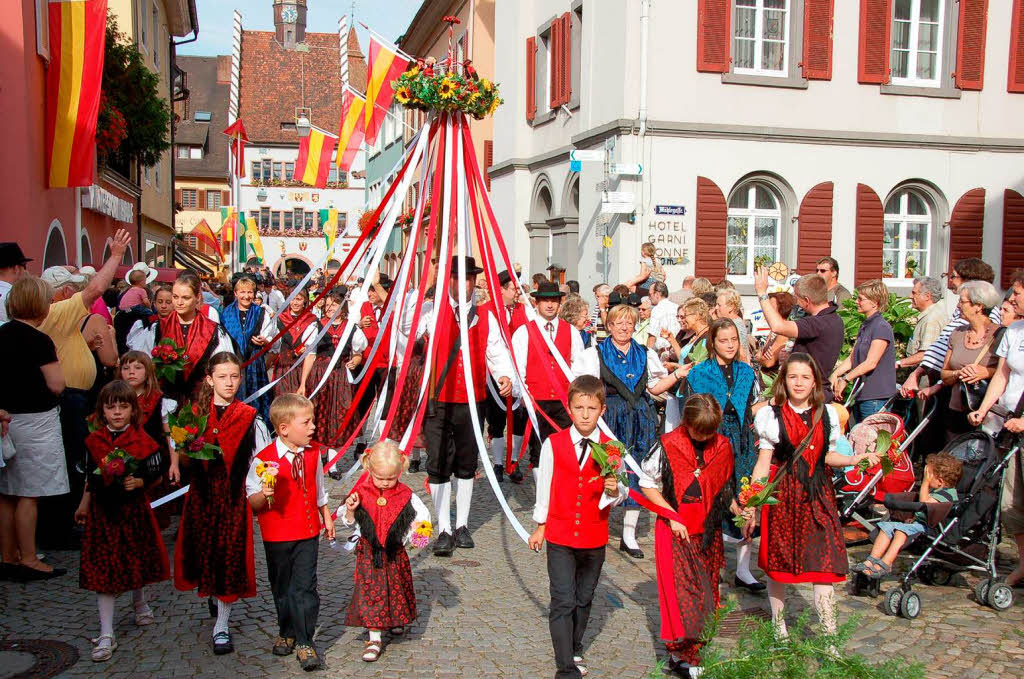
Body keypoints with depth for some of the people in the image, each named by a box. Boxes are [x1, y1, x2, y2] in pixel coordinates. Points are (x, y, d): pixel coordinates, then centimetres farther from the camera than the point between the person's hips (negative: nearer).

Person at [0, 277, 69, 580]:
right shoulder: (39, 340, -15)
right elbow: (57, 385, -14)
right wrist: (54, 357, -1)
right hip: (34, 422, -7)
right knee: (30, 495, -1)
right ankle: (28, 560, 5)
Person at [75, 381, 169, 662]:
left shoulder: (142, 441, -8)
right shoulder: (94, 441, 2)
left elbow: (155, 473, -4)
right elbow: (91, 476, 13)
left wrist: (138, 483, -22)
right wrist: (83, 506, 18)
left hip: (133, 508, -2)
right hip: (102, 511, 2)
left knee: (136, 560, 13)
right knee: (102, 568, -1)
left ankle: (140, 603, 46)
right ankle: (106, 635, 2)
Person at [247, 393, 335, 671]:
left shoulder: (313, 452, 0)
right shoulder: (264, 459, -18)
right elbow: (253, 503, -14)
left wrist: (327, 517, 20)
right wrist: (264, 494, -35)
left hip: (307, 533, 2)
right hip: (277, 535, -2)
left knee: (305, 586, -1)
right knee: (281, 587, 14)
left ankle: (304, 643, 7)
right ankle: (286, 633, 35)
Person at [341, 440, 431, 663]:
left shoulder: (406, 495, -9)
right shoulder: (361, 494, -10)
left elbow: (424, 514, 2)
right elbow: (348, 522, 1)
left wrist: (420, 524, -20)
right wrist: (350, 511, -21)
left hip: (395, 552, 1)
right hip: (369, 553, -1)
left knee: (396, 589, 16)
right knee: (371, 592, -2)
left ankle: (397, 620, 46)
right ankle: (374, 638, 6)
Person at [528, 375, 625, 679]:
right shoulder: (553, 444, -7)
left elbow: (620, 492, -1)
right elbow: (544, 485, 4)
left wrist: (615, 491, -24)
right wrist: (541, 525, 11)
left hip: (595, 539, 2)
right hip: (560, 537, -1)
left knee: (584, 600, 17)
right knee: (563, 602, -5)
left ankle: (575, 652, 37)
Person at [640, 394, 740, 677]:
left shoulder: (722, 447, 4)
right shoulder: (668, 445, -10)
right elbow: (647, 484, -4)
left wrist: (737, 510, -3)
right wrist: (672, 517, -12)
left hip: (708, 532, 5)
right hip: (675, 531, -4)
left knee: (707, 590, 9)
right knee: (681, 590, -7)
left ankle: (698, 650, 21)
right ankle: (681, 655, 2)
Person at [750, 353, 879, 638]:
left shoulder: (827, 414, 7)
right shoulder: (772, 415, -2)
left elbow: (826, 456, 15)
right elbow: (763, 463, -3)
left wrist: (852, 460, -4)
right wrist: (751, 504, -9)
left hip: (818, 494, 2)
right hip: (782, 494, -2)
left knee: (824, 559, -3)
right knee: (777, 561, 6)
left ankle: (829, 635, 4)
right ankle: (778, 624, 25)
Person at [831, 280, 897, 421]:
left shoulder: (882, 327, -13)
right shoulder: (864, 326, 16)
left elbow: (871, 363, -19)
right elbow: (851, 358, 13)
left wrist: (845, 379, -17)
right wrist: (835, 374, -3)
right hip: (860, 395, 9)